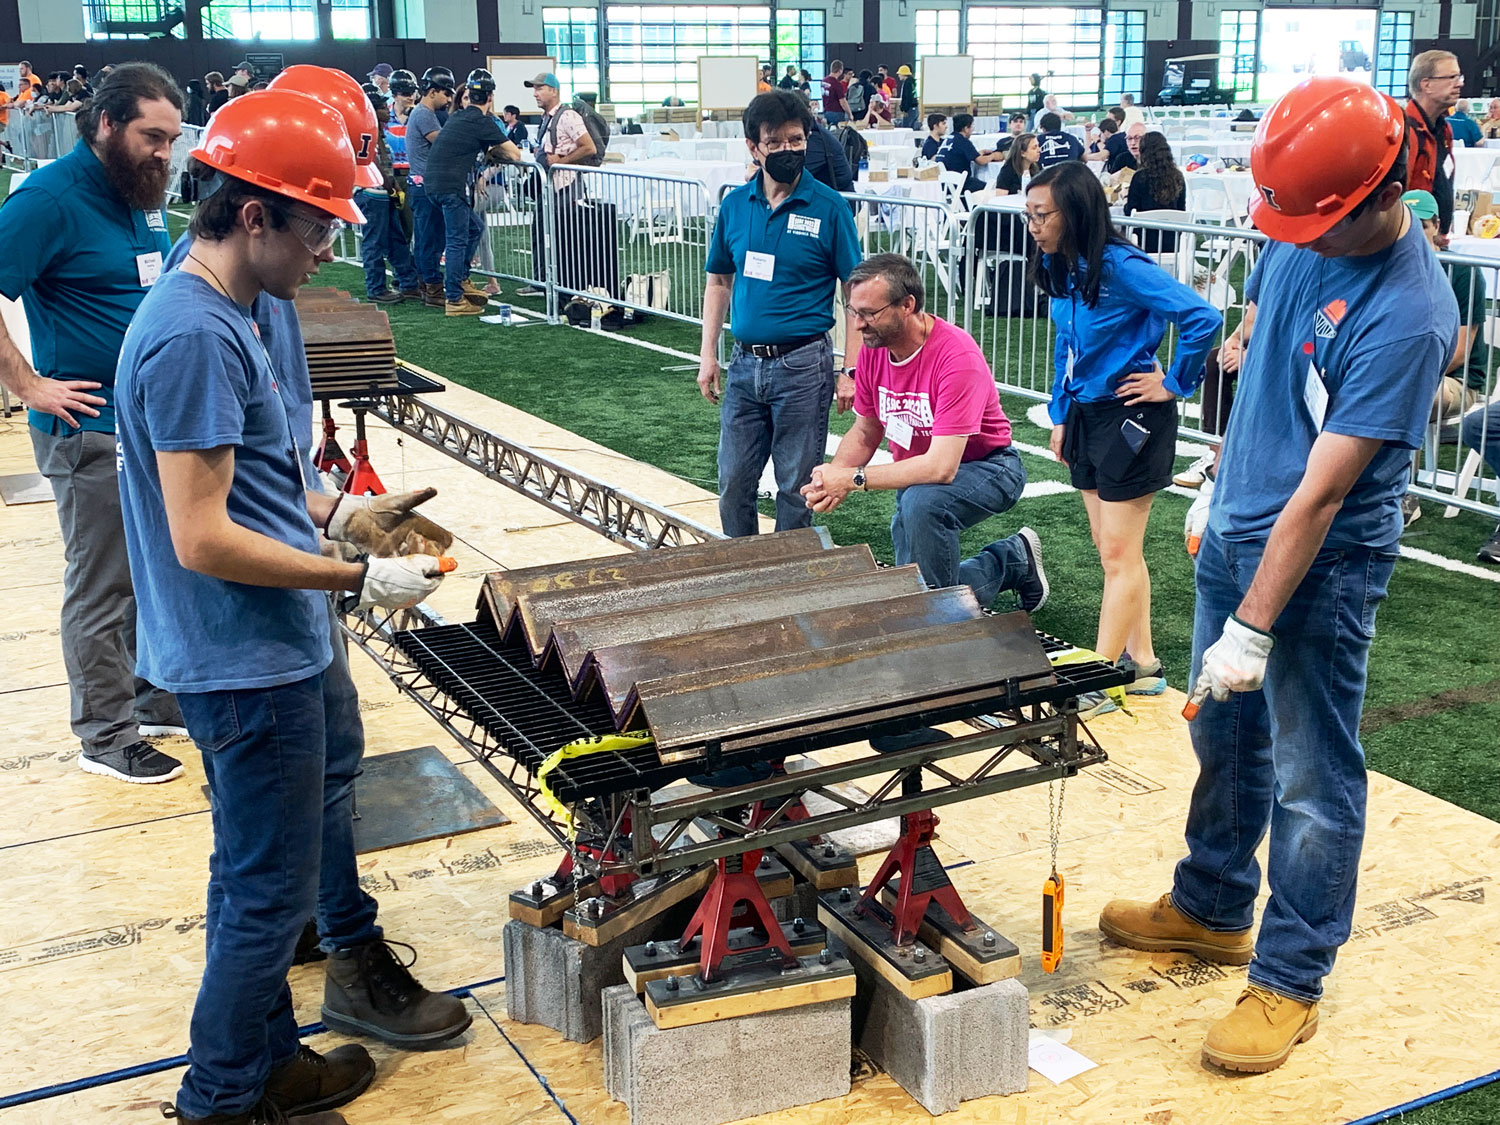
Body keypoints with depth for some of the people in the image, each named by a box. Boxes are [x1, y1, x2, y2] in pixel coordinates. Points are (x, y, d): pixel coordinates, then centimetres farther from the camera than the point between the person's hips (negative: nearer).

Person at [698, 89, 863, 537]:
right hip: (745, 365, 4)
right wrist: (708, 354, 8)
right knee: (733, 483, 10)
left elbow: (856, 294, -5)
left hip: (803, 366, -4)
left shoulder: (828, 207, -7)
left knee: (796, 488, 6)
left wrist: (850, 371, -11)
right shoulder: (735, 205, 5)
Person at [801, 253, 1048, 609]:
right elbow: (865, 432, 3)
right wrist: (831, 477, -19)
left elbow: (942, 467, -36)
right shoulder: (873, 347, -9)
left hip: (986, 468, -8)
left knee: (920, 502, -39)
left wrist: (853, 478, -34)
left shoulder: (957, 357, -31)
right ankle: (1014, 560, 25)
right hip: (918, 472, 8)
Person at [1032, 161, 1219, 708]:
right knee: (1113, 549, 14)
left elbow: (1202, 318, -26)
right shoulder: (1061, 268, 5)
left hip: (1130, 417, -9)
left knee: (1118, 555, -2)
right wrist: (1060, 415, 14)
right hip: (1085, 413, 9)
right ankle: (1142, 665, 24)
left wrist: (1174, 384, -16)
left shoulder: (1119, 266, -21)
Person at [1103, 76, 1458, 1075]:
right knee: (1227, 739, 21)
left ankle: (1289, 979, 18)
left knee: (1312, 779, 4)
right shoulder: (1303, 234, -2)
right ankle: (1213, 908, 40)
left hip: (1321, 568, -8)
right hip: (1237, 526, 8)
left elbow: (1323, 491, -26)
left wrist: (1254, 628, -23)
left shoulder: (1407, 315, -26)